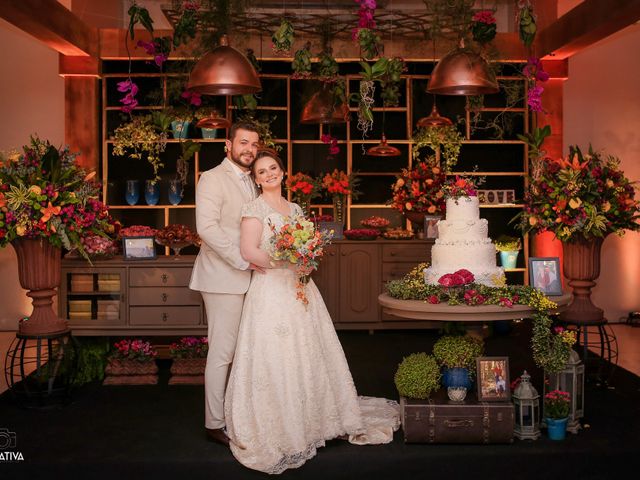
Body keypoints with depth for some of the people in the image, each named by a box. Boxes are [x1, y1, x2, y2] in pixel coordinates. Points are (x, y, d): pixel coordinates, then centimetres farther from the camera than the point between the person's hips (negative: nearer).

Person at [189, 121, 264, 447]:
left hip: (247, 277, 8)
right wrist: (243, 260, -19)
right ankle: (215, 423, 8)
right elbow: (206, 227, -18)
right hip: (224, 277, -8)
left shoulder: (251, 183, 19)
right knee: (222, 352, -3)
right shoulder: (213, 179, -7)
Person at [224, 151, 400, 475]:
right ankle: (274, 428, 6)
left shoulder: (294, 209, 17)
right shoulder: (255, 208, -3)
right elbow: (248, 250, -14)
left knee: (308, 354, 10)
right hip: (271, 290, -6)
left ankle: (310, 419, 24)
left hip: (299, 287, 7)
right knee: (276, 358, -5)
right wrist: (284, 262, -17)